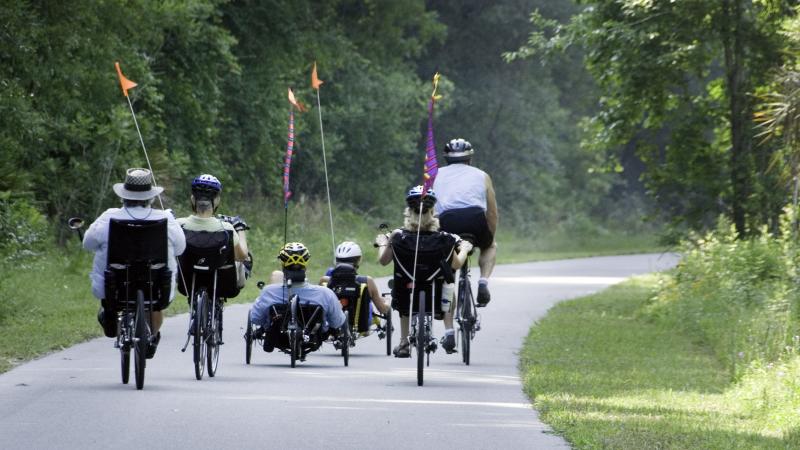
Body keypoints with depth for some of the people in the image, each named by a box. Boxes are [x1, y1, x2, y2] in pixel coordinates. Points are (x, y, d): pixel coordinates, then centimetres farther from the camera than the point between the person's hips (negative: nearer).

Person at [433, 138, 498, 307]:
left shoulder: (436, 175, 28)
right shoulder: (481, 176, 27)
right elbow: (492, 213, 28)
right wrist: (490, 239, 39)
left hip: (447, 220, 0)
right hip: (475, 218, 0)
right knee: (490, 246, 32)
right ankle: (483, 282, 8)